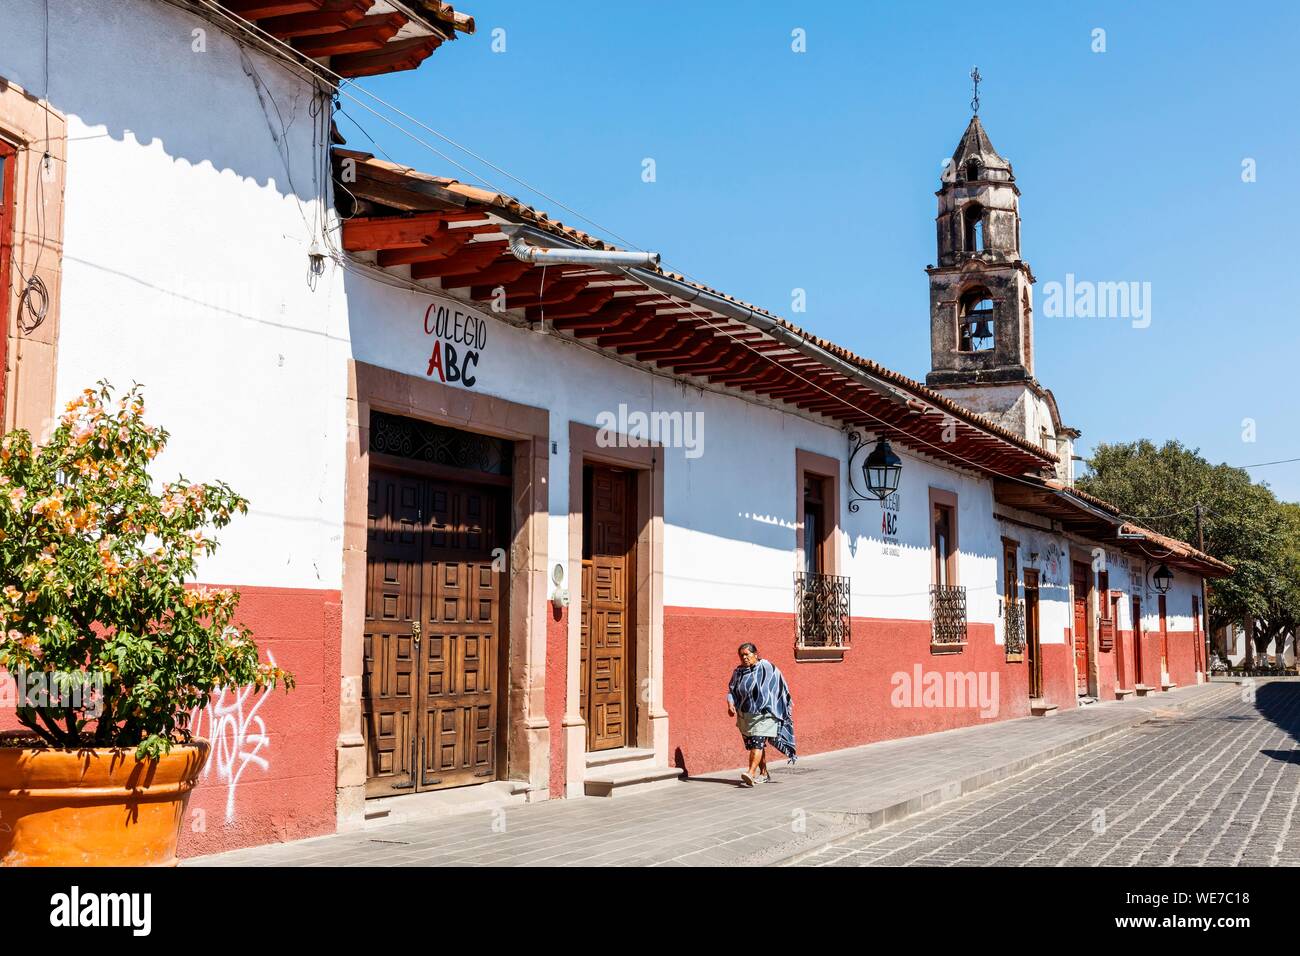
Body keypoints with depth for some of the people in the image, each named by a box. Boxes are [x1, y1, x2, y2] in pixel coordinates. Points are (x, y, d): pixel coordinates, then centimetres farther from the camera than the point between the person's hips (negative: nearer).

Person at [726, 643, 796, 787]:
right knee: (753, 744, 12)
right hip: (745, 715, 6)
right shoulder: (738, 672, 7)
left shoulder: (766, 668, -7)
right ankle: (764, 774, 24)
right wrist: (730, 704, -12)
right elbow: (731, 690, 7)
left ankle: (751, 773, -26)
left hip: (763, 714, -6)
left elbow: (779, 689, -1)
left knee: (757, 742, -16)